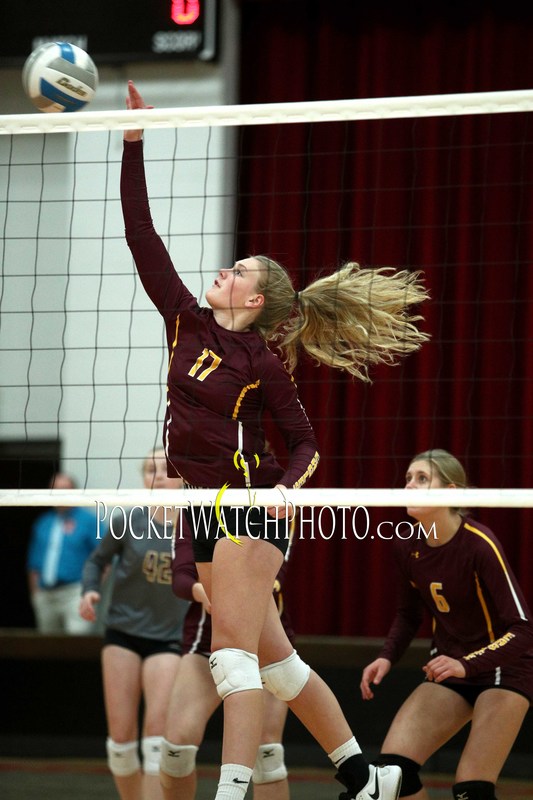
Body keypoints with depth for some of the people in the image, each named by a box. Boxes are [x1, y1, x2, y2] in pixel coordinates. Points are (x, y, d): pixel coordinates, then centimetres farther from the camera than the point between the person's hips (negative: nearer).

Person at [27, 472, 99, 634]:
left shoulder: (88, 520, 3)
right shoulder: (43, 522, 17)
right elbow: (33, 562, 20)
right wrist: (34, 592, 13)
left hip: (75, 590, -5)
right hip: (45, 595, 5)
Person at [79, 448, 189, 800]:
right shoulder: (127, 521, -4)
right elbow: (98, 560, 10)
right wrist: (90, 590, -8)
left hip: (168, 638, -1)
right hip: (123, 632, 1)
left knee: (158, 728, -13)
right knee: (121, 733, 0)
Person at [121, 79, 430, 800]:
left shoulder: (262, 361, -6)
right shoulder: (187, 322, 8)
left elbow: (305, 442, 0)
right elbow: (142, 235, 5)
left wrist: (289, 488, -21)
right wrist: (133, 140, 0)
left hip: (251, 507, -7)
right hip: (206, 511, 7)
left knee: (234, 651, -16)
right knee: (272, 657, 10)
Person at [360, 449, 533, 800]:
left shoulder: (480, 545, -23)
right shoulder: (407, 547, -5)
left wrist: (467, 664, -37)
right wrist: (387, 657, -5)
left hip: (503, 666, -6)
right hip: (450, 668, 6)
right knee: (393, 765, -12)